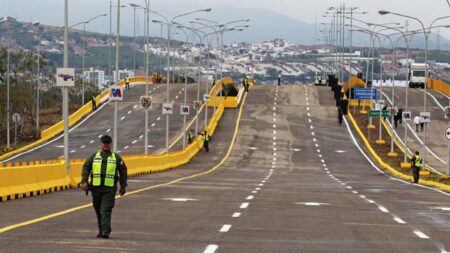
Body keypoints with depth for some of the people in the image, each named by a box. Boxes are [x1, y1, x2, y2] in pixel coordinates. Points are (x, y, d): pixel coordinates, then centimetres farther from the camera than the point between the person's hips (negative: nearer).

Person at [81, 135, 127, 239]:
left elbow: (123, 172, 12)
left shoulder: (116, 158, 8)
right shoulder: (94, 156, 11)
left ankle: (105, 232, -17)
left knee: (106, 211, -13)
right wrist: (84, 181, -4)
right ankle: (101, 230, 23)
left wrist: (123, 186, 9)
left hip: (110, 188, -3)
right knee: (98, 211, 10)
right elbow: (86, 168, 8)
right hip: (96, 188, 3)